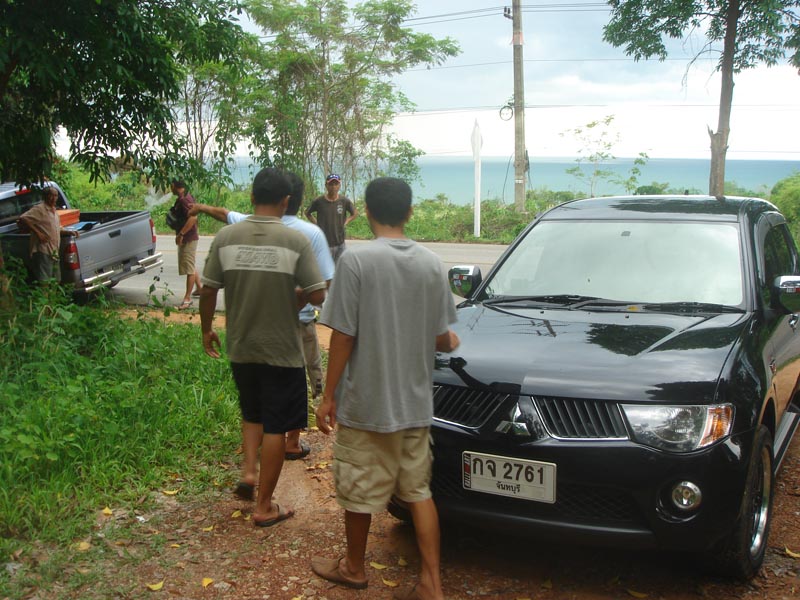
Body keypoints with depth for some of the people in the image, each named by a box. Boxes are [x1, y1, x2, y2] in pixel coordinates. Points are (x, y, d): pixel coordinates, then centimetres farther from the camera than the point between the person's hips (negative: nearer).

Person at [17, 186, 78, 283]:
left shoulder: (54, 211, 20)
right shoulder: (39, 209, -8)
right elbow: (22, 219, -19)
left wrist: (69, 232, 10)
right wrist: (37, 232, -20)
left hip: (54, 253, 9)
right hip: (43, 252, -9)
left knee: (56, 282, 13)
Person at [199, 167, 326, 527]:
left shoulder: (226, 237, -5)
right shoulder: (296, 241, -13)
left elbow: (208, 291, 0)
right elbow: (317, 296, -13)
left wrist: (206, 329, 15)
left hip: (240, 348, 3)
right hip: (282, 351, -3)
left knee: (252, 413, 28)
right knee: (275, 427, 7)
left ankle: (249, 468, 12)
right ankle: (265, 507, 14)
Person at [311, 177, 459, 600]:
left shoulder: (355, 260, -14)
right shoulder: (431, 263, 0)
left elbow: (343, 336, -14)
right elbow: (440, 338, 3)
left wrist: (328, 395, -5)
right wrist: (450, 343, 27)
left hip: (366, 401, -4)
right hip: (415, 401, 5)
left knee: (359, 489, 13)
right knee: (418, 489, 14)